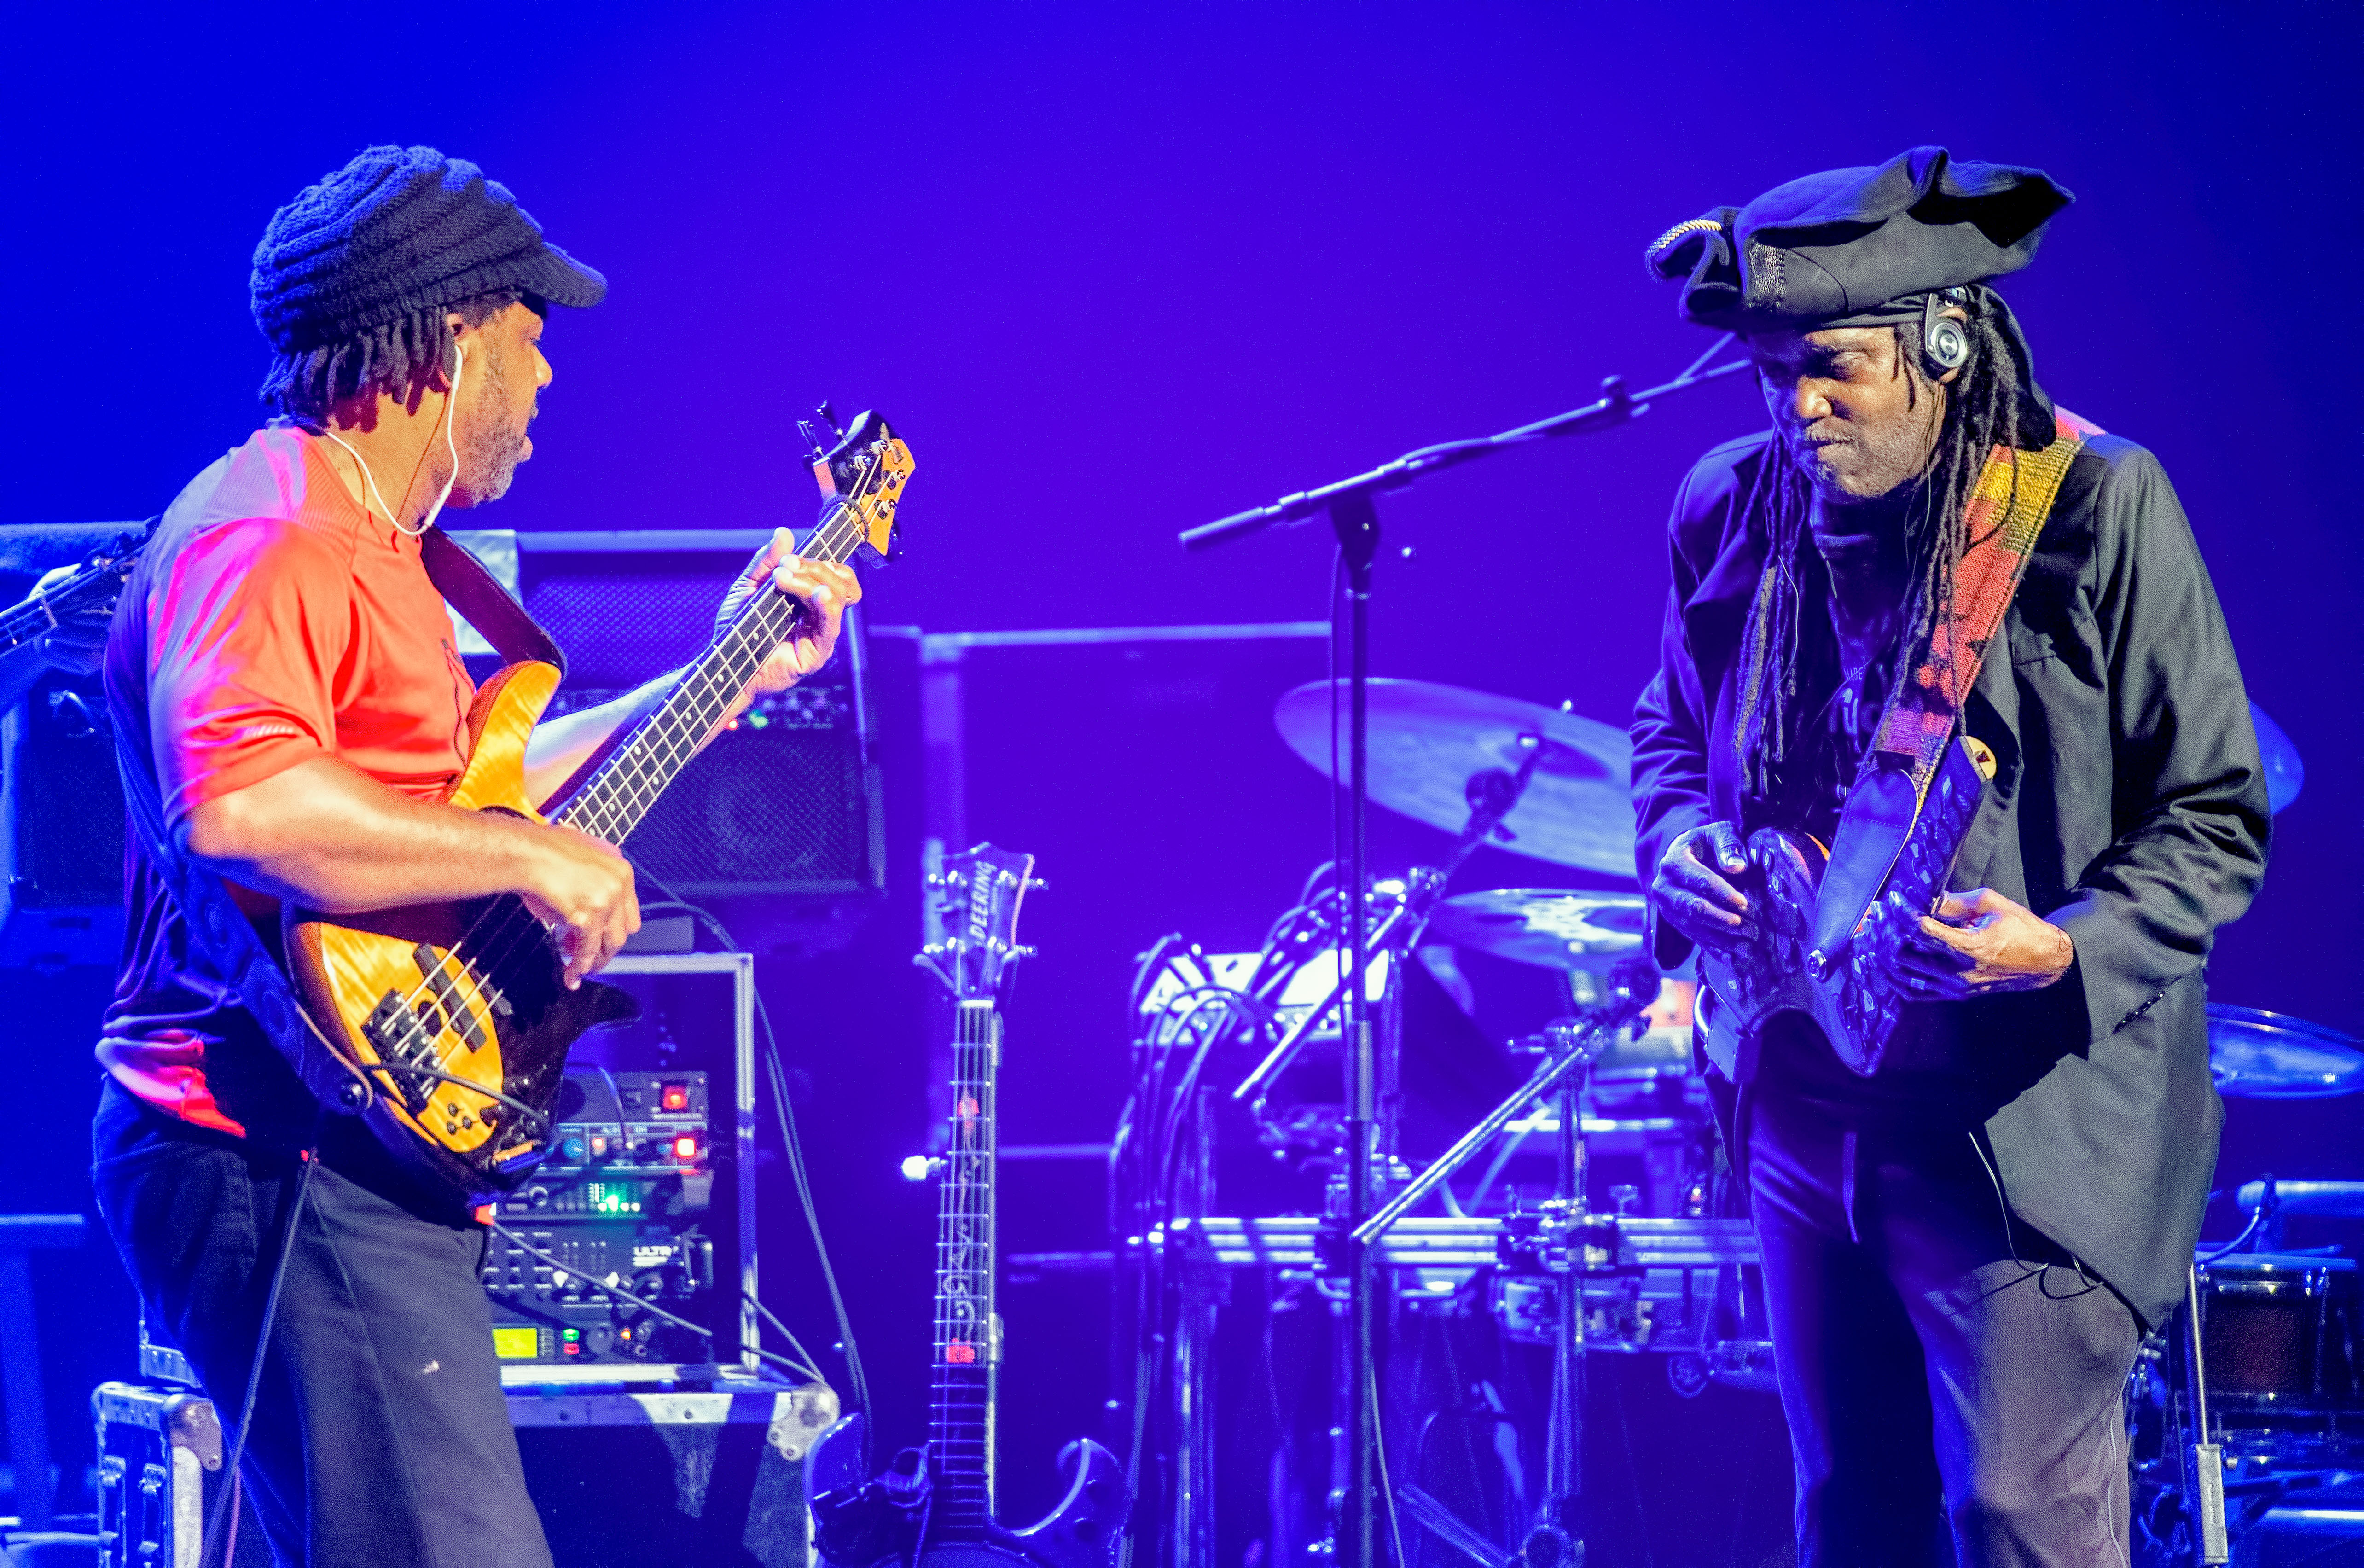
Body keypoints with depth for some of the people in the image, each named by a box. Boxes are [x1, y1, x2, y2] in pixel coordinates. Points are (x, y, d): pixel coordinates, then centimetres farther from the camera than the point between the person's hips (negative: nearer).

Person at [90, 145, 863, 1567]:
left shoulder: (365, 540, 20)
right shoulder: (272, 535, -15)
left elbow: (443, 794, 31)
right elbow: (235, 806, -33)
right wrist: (538, 857, -24)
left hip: (356, 1159, 11)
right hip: (283, 1166, -11)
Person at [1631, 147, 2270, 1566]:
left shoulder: (2100, 508, -11)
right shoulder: (1735, 510, 4)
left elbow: (2216, 819, -8)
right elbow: (1674, 727, 21)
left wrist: (2067, 945, -25)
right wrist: (1684, 846, -2)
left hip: (2035, 1122, -6)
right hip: (1810, 1111, 6)